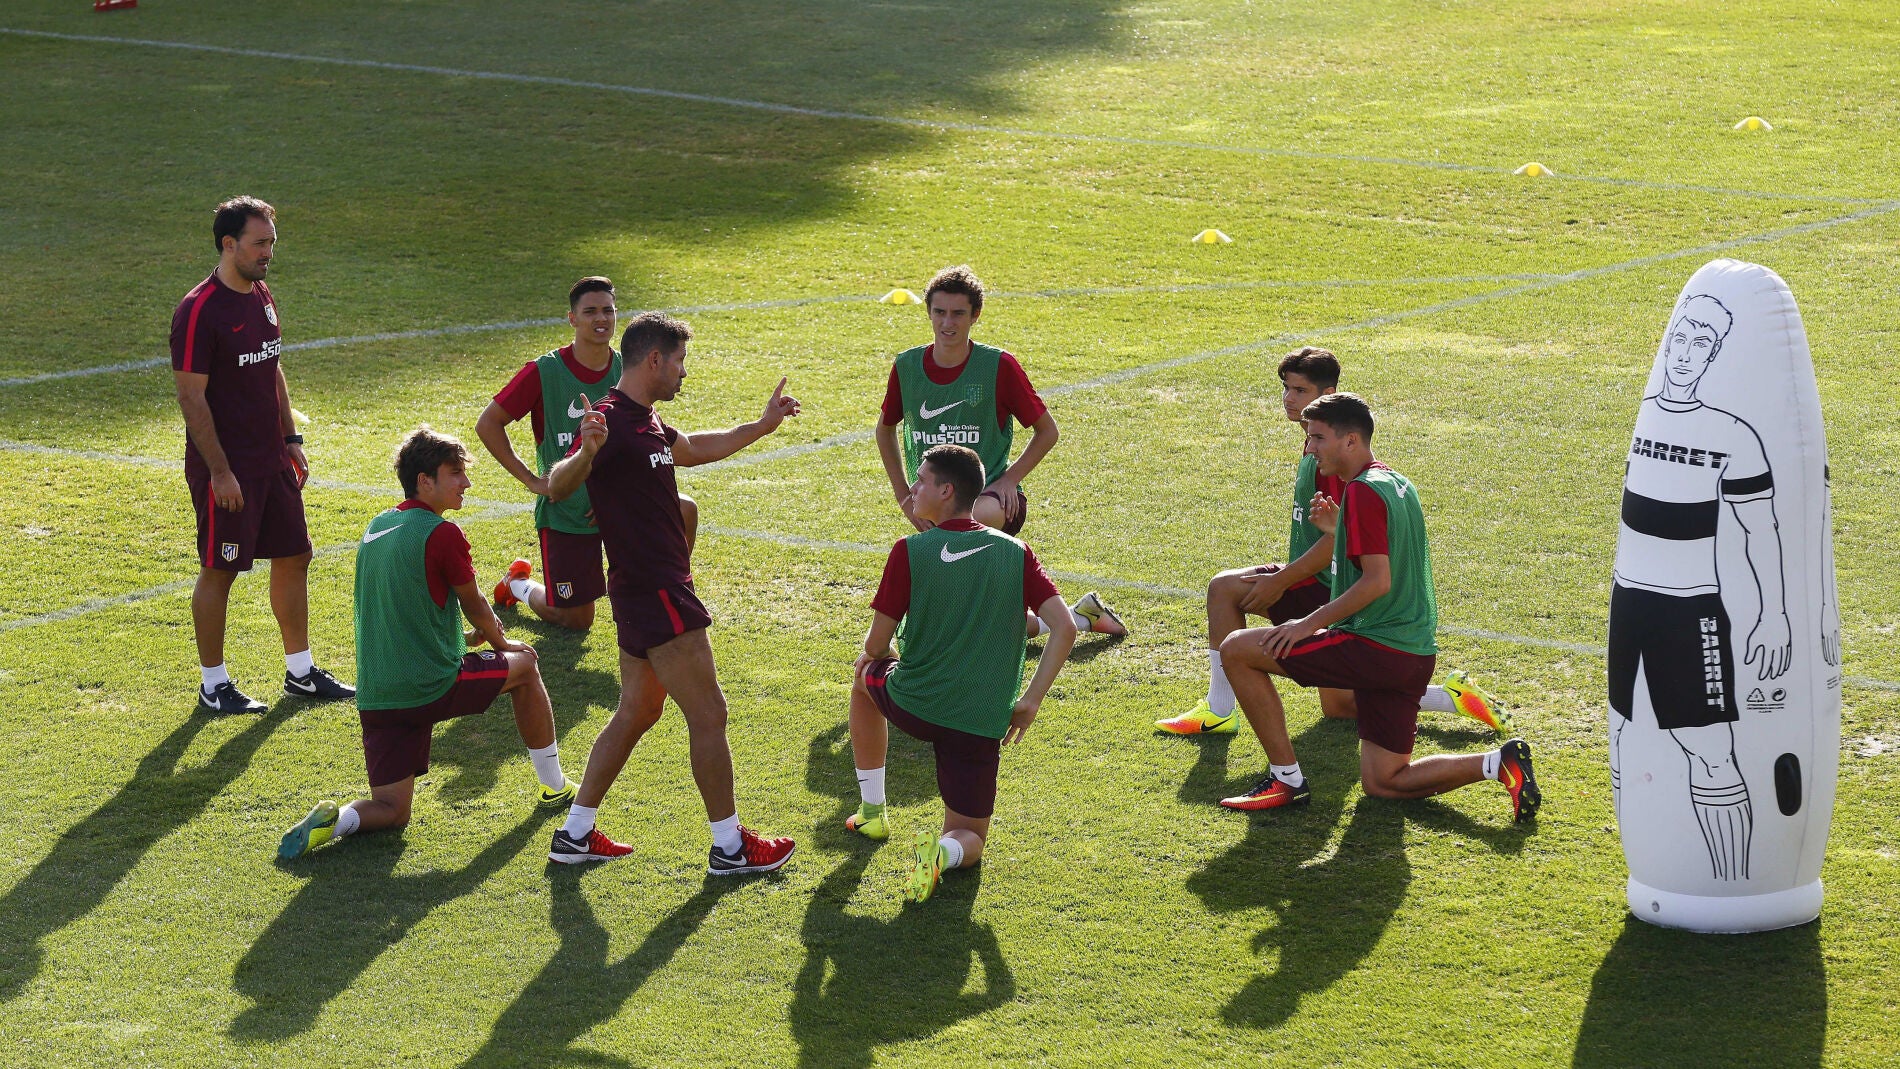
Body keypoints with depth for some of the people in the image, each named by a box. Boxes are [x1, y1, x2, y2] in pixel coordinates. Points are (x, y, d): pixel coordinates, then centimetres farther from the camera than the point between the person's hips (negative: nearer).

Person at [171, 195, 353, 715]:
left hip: (272, 459, 8)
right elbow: (191, 397, -17)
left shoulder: (262, 297, 9)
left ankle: (300, 672, 23)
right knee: (219, 570, 0)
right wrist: (219, 471, -19)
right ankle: (213, 685, 11)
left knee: (294, 556, 12)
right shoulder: (199, 311, -17)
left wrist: (291, 439, 15)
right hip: (226, 467, -8)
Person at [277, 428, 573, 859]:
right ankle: (554, 786, 32)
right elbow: (474, 606, 2)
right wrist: (501, 643, 23)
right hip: (433, 687, -6)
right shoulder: (442, 533, -12)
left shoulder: (377, 528, 11)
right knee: (524, 664, 22)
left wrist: (474, 632, 29)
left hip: (375, 699, 6)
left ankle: (336, 820, -18)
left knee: (391, 810, 13)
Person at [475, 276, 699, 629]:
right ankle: (520, 585, 34)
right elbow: (488, 424, -8)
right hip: (565, 512, -3)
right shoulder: (544, 372, -13)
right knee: (577, 621, 2)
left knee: (685, 511, -24)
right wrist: (531, 480, -12)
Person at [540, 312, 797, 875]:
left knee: (638, 712, 16)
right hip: (655, 594, -11)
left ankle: (575, 834, 19)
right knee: (708, 716, -3)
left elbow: (692, 448, 33)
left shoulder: (646, 421, 12)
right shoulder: (612, 421, -19)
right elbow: (557, 487, -34)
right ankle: (729, 846, 7)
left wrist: (762, 425, 37)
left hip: (648, 590, 11)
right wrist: (584, 455, -55)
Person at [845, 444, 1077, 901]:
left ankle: (872, 811, 38)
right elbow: (1064, 627, -8)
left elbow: (877, 644, -4)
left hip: (912, 705, -1)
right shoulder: (1015, 553, -1)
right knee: (969, 841, 18)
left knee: (865, 673, 36)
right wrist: (1030, 701, 0)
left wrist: (872, 661, 21)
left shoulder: (910, 551, -10)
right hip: (983, 722, 1)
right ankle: (944, 851, -20)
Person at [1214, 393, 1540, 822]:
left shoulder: (1362, 491, -14)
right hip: (1415, 655, 10)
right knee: (1382, 782, 15)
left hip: (1375, 648, -10)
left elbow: (1377, 581, -21)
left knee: (1237, 650, -4)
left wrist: (1311, 623, -15)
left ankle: (1286, 778, -2)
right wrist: (1337, 529, 19)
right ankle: (1498, 763, 0)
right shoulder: (1399, 484, 15)